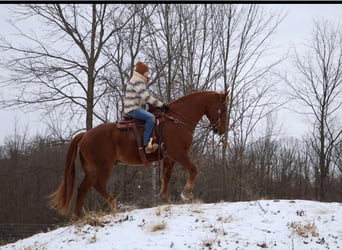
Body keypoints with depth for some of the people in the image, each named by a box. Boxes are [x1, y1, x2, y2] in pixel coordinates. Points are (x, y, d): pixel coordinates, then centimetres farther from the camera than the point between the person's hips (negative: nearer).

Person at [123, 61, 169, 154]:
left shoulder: (140, 81, 21)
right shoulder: (137, 81, -13)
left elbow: (146, 97, 26)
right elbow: (146, 97, -20)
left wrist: (159, 104, 17)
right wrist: (161, 104, -18)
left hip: (138, 108, 11)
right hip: (133, 109, -11)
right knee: (150, 117, -30)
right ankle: (147, 145, -35)